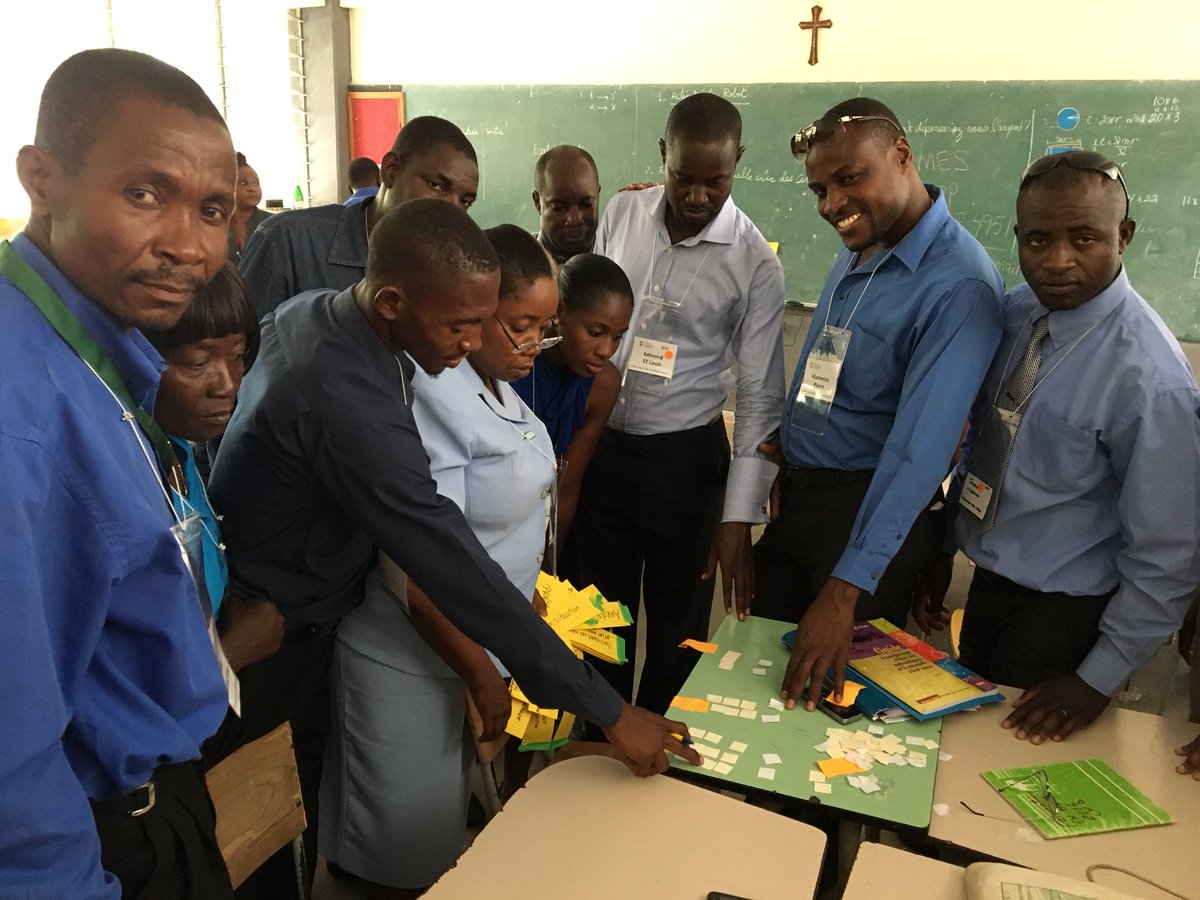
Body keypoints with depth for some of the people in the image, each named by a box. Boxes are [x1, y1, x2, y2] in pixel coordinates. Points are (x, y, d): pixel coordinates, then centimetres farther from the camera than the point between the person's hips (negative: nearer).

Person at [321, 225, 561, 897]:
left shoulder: (494, 381, 3)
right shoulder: (429, 399, -26)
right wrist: (483, 678, -18)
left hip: (483, 637, 9)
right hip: (416, 660, -8)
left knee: (448, 816, 27)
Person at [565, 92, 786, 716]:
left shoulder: (754, 262, -12)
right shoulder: (622, 213, 0)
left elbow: (760, 396, -11)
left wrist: (738, 518, -16)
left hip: (683, 458, -3)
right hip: (599, 445, 4)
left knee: (676, 629, 12)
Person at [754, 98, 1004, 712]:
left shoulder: (959, 286, -22)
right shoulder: (854, 252, 5)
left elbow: (918, 450, -29)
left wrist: (846, 590, -32)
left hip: (873, 510, -7)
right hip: (796, 496, 8)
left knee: (834, 687, 11)